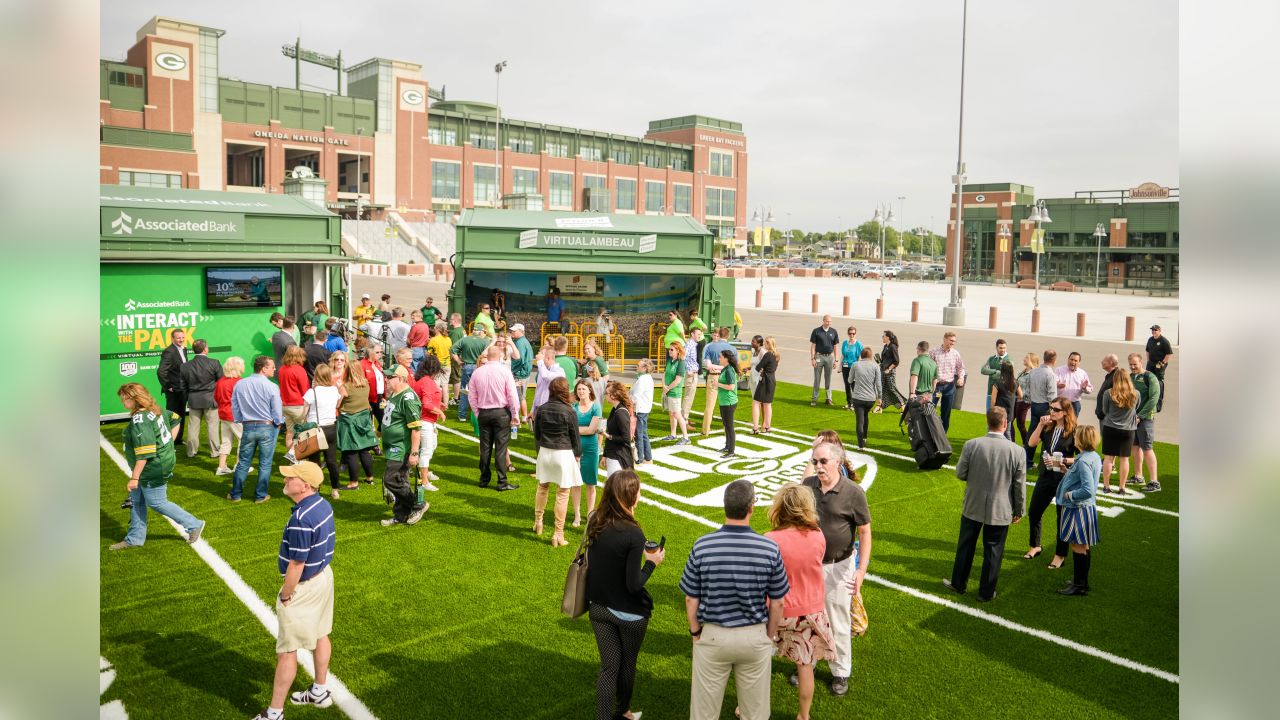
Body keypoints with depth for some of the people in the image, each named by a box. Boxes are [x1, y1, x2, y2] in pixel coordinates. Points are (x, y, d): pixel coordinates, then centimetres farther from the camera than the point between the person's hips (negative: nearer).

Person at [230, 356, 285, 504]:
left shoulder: (239, 384, -2)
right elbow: (277, 412, -10)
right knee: (265, 464, 8)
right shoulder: (271, 387, -15)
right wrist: (279, 423, 9)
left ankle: (235, 495, 21)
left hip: (248, 427, 3)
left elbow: (235, 408, 5)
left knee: (243, 462, 14)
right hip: (267, 427, -3)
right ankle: (260, 495, 15)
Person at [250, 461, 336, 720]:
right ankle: (320, 692, 38)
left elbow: (296, 565, -24)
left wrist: (285, 596, -12)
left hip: (304, 586, -9)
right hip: (324, 575, 9)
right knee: (320, 636, 22)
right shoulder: (324, 505, -1)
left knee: (287, 651, 2)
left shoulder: (300, 520, -30)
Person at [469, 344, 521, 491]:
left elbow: (472, 397, 5)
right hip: (501, 412, -4)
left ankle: (484, 479, 21)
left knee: (485, 447, 12)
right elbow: (512, 395, -11)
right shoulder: (504, 371, -10)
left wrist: (477, 413, 15)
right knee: (501, 448, -1)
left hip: (483, 413, 4)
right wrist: (515, 415, -3)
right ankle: (502, 482, 1)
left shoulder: (477, 372, 1)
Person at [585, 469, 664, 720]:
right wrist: (652, 562, -9)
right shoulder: (633, 534, -26)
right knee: (627, 664, 21)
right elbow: (633, 584, -24)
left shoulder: (595, 522, -7)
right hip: (628, 613, -4)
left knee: (608, 666, 14)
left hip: (598, 607, 4)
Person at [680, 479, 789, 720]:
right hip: (755, 637, 0)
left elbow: (691, 600, -8)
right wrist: (770, 636, 10)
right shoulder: (770, 549, -16)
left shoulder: (702, 546, -17)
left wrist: (695, 631, 9)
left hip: (712, 636, 0)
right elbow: (776, 603, -6)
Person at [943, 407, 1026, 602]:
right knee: (993, 552, 13)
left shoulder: (971, 445, -15)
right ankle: (986, 593, 24)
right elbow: (1019, 486, -7)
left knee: (965, 546, 18)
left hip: (973, 506, 1)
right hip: (1000, 511, -1)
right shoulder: (1017, 451, -15)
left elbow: (960, 473, -6)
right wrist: (1018, 511, 6)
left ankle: (958, 584, 33)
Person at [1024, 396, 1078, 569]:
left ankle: (1060, 555, 20)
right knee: (1034, 513, 12)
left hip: (1064, 479, -5)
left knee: (1063, 517, 7)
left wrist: (1061, 461, -20)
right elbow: (1031, 443, -10)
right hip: (1045, 476, 5)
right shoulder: (1047, 427, 2)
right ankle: (1035, 546, 32)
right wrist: (1040, 425, -16)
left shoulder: (1074, 431, -10)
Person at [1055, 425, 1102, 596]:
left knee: (1078, 547, 0)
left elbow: (1088, 490, -29)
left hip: (1079, 509, -10)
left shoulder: (1083, 461, -24)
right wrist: (1067, 471, 10)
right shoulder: (1094, 457, 5)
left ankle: (1079, 585, 9)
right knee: (1083, 547, 18)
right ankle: (1082, 581, 30)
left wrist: (1069, 494, -16)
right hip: (1088, 507, 10)